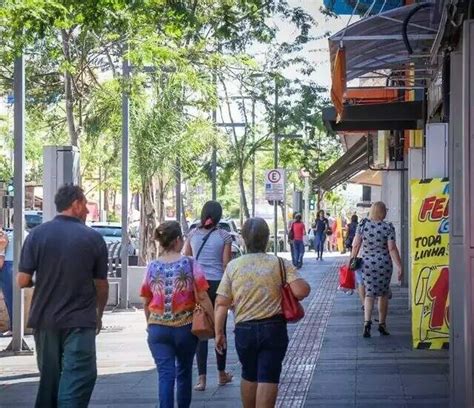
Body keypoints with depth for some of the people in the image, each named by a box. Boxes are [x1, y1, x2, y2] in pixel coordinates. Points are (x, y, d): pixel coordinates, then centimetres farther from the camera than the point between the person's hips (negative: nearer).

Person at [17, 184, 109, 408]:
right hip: (80, 322, -3)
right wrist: (99, 314, 19)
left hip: (44, 320, 3)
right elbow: (101, 285, 2)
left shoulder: (37, 234, -3)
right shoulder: (93, 238, -4)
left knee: (49, 379, 16)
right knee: (76, 381, -2)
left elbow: (22, 281, -5)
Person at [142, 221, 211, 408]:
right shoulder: (190, 264, -7)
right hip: (185, 327, -1)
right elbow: (202, 297, -8)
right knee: (184, 372, 18)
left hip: (157, 327, 1)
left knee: (165, 374, -2)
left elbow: (146, 302, 8)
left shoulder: (152, 266, 1)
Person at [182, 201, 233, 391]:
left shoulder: (193, 234, 3)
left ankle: (202, 378, -3)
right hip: (217, 284, -1)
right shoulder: (224, 236, -4)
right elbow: (226, 266, -4)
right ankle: (222, 374, 25)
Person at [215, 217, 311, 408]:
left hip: (244, 329, 2)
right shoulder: (280, 264, -5)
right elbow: (301, 291, -17)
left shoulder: (233, 266, 0)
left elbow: (221, 303, -2)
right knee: (268, 378, -2)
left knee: (249, 376, 21)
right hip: (274, 328, -2)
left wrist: (219, 332, 5)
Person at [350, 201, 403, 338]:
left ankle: (367, 321, -15)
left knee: (369, 292, 6)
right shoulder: (388, 227, -8)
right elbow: (392, 249, -12)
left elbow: (355, 245, -1)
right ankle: (382, 324, 21)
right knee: (383, 294, 14)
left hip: (367, 264, 1)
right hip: (384, 264, -1)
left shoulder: (363, 224, -2)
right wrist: (400, 267, -9)